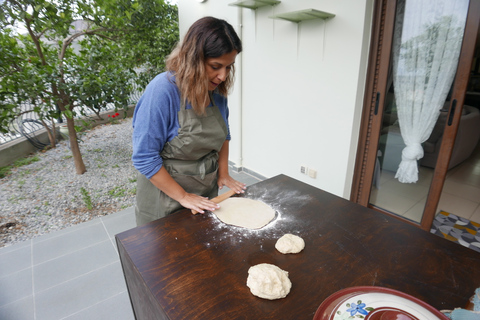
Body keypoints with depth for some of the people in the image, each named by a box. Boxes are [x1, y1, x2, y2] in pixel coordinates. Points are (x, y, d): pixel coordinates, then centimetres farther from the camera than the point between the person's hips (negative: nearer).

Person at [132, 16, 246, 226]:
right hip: (166, 197, -5)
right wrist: (183, 196, -20)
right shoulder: (162, 90, -25)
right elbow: (144, 158, -23)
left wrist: (224, 174, 1)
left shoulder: (217, 89, -5)